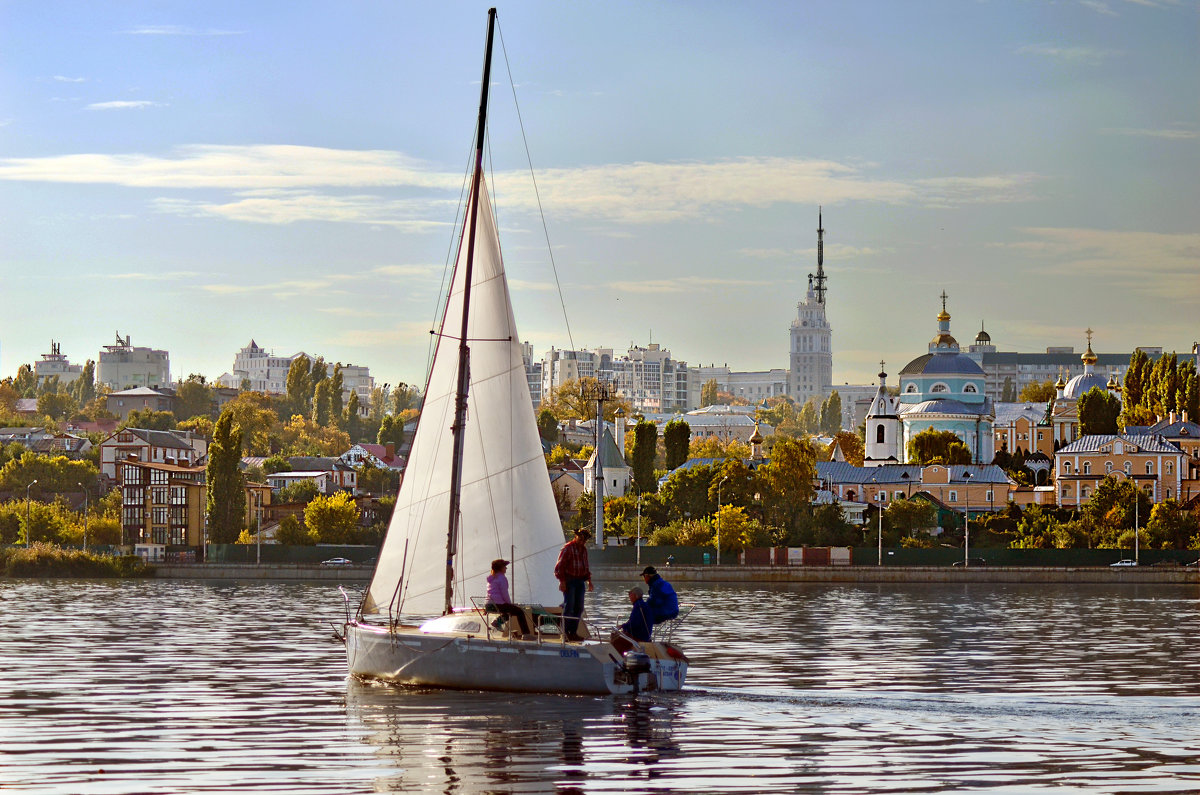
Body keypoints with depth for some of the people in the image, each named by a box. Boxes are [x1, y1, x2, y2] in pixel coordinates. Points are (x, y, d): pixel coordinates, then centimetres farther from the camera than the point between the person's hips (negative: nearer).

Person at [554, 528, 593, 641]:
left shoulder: (583, 549, 16)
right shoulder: (568, 548, -7)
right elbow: (560, 566, -10)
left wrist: (589, 580, 18)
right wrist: (562, 581, -16)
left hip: (580, 581, 7)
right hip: (569, 580, -7)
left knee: (579, 608, 4)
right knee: (569, 607, -11)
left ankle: (573, 632, 8)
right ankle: (565, 632, -8)